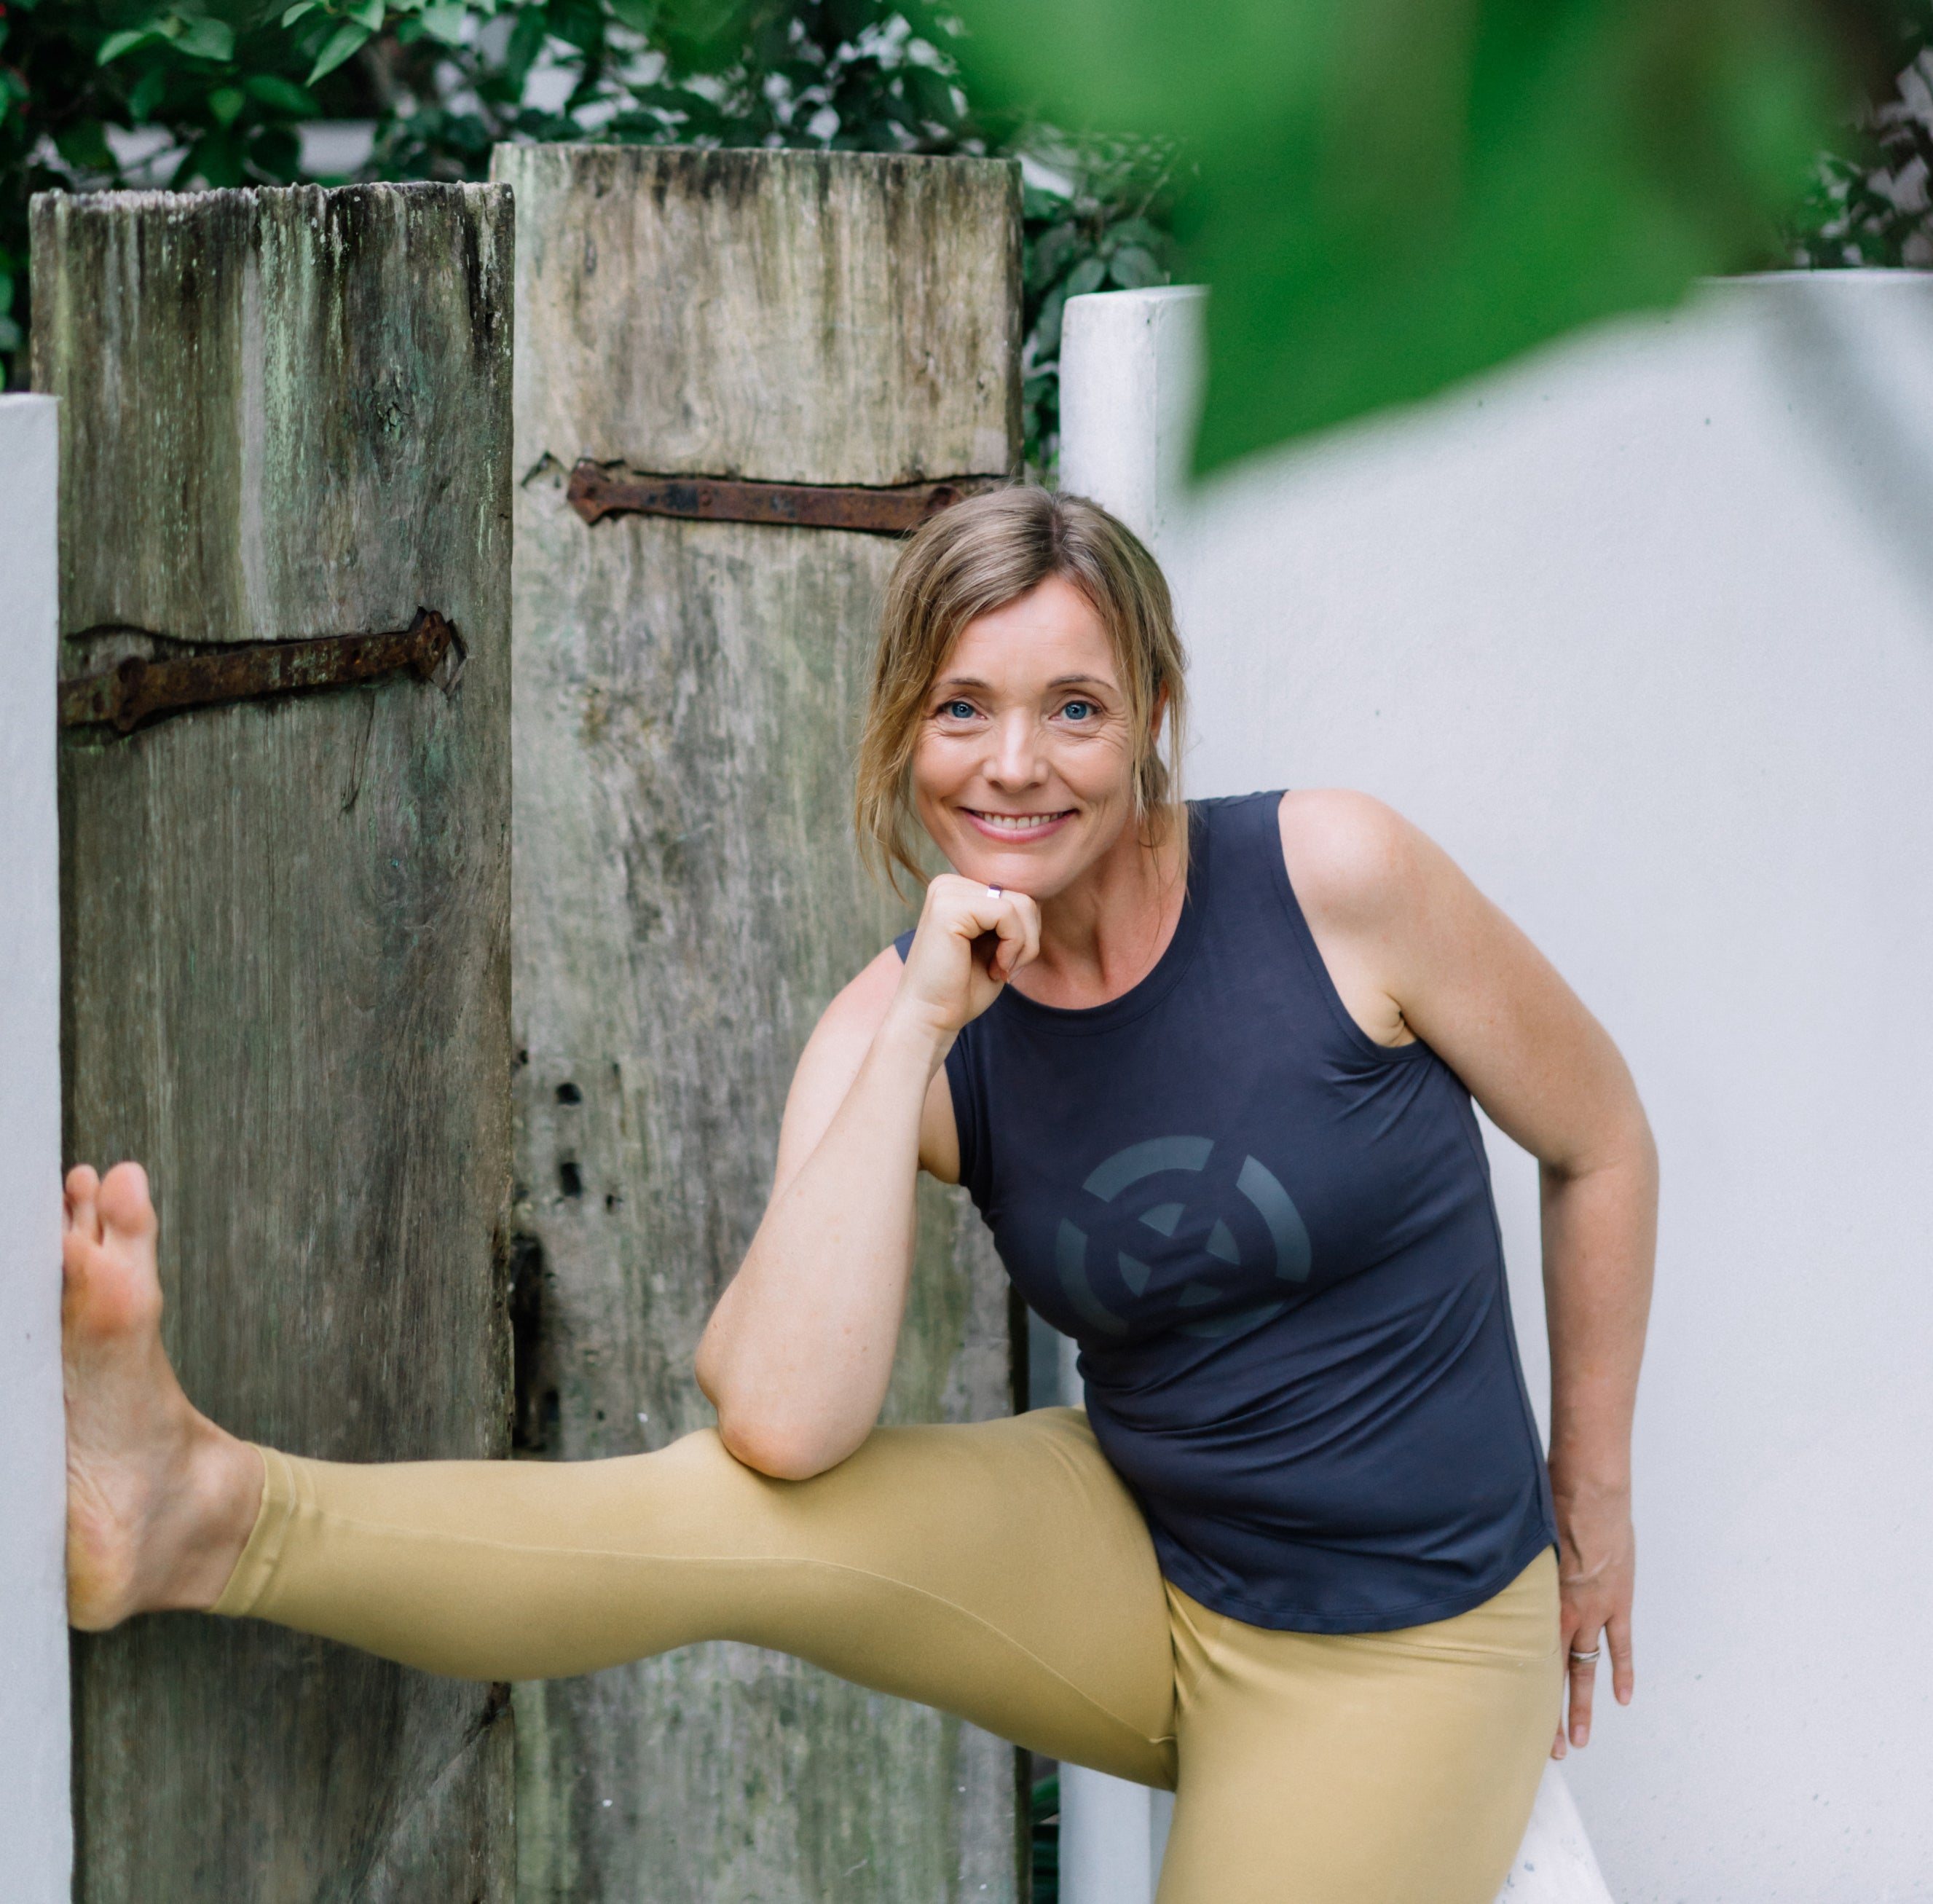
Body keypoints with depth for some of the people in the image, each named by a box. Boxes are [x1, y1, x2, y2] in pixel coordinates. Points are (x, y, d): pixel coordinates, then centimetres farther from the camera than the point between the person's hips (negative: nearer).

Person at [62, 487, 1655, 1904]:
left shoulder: (1332, 878, -18)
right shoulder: (902, 1028, -10)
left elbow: (1602, 1148, -1)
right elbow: (784, 1421, -28)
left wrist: (1593, 1490, 7)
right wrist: (917, 1034, -29)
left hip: (1394, 1650, -1)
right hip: (1133, 1568, 2)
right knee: (754, 1501, -24)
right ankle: (209, 1510, -28)